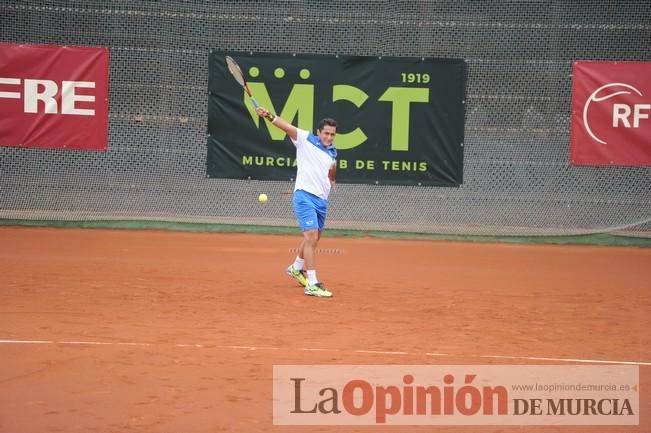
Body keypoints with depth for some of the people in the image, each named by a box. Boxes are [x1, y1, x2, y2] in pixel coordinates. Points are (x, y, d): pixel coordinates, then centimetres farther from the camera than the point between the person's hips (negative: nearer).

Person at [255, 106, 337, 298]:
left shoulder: (333, 152, 14)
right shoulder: (305, 139, -4)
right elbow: (287, 126, -18)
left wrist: (333, 175, 5)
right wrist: (269, 116, -34)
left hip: (322, 199, 7)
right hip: (305, 196, -7)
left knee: (313, 239, 21)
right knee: (311, 237, -16)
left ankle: (296, 268, 45)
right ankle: (312, 284, -18)